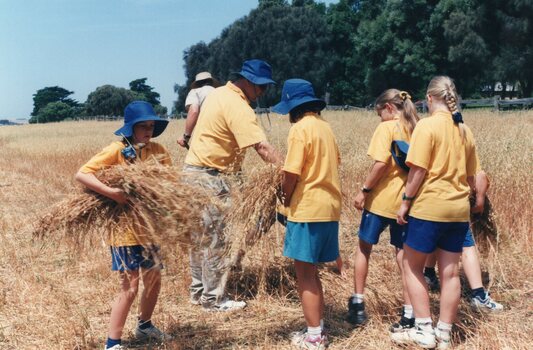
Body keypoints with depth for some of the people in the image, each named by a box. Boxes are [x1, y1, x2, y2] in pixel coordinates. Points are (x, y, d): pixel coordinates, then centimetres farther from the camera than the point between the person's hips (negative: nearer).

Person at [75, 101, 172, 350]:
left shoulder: (157, 151, 4)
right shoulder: (117, 150, -13)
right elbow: (81, 174, -19)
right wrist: (110, 192, -31)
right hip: (125, 228, -6)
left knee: (154, 280, 17)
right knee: (129, 288, -5)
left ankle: (144, 326, 41)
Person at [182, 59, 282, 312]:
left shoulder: (219, 93, 11)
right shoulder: (237, 106, -19)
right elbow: (262, 147, -27)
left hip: (193, 171, 10)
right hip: (208, 177, -10)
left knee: (200, 236, 16)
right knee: (214, 240, -1)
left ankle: (198, 291, 26)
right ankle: (214, 299, 8)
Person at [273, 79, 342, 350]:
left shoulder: (301, 128, -13)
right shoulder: (324, 126, 12)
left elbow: (291, 173, -17)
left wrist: (286, 199, 2)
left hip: (307, 208, -8)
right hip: (329, 207, 8)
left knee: (304, 274, 2)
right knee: (311, 273, 18)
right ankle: (317, 326, 25)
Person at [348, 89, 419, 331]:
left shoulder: (386, 128, -10)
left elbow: (381, 163, -20)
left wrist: (364, 190, -12)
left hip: (382, 198, -5)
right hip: (405, 200, 5)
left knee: (364, 247, 13)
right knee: (403, 253, 9)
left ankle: (358, 304, 17)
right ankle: (409, 313, 9)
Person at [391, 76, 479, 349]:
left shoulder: (427, 125, -10)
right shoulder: (465, 131, 10)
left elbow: (418, 170, -14)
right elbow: (471, 177, 15)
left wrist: (406, 200, -5)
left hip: (429, 207, -6)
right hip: (459, 210, 6)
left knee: (412, 267, 7)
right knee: (450, 272, 9)